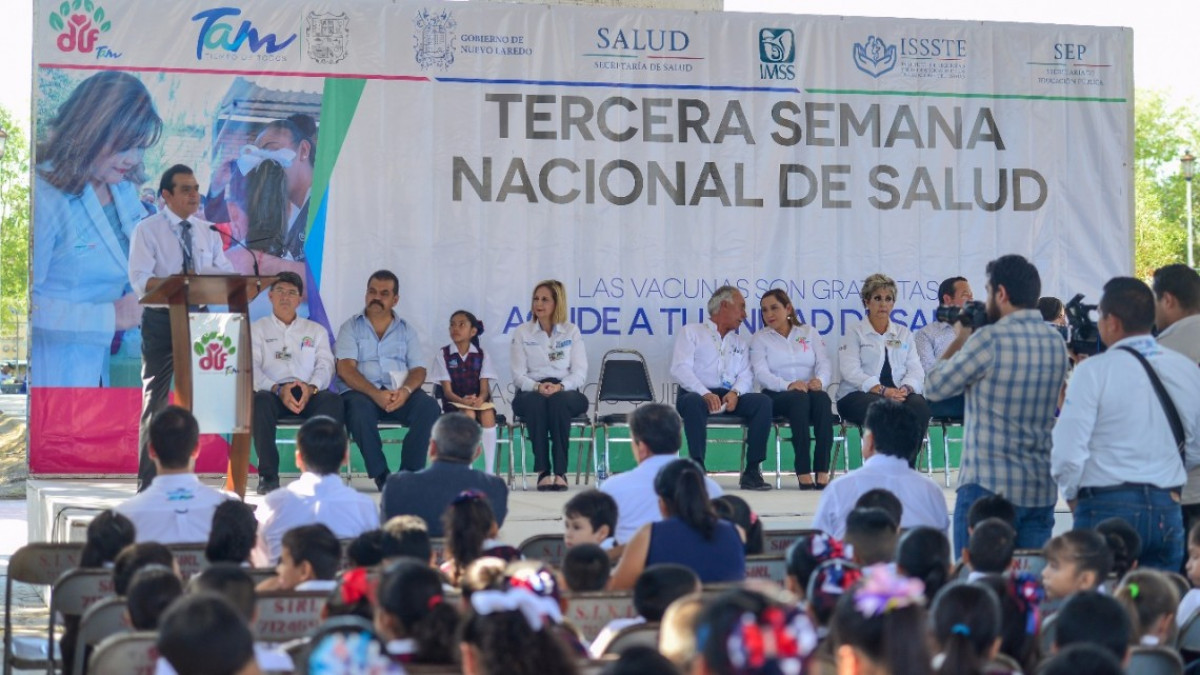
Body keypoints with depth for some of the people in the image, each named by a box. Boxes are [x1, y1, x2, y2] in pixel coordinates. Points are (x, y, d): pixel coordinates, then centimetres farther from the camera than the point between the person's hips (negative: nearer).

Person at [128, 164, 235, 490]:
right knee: (156, 399, -1)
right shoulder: (147, 230, -4)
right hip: (161, 320, -4)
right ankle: (147, 482, 3)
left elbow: (226, 273, 5)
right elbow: (140, 280, -15)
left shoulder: (208, 232, 11)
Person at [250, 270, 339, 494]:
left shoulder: (316, 330, 24)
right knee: (260, 401, -37)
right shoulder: (256, 329, 18)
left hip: (309, 394, 1)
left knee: (332, 400, -32)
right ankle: (268, 475, -31)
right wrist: (278, 389, -19)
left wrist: (311, 388, -17)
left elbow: (325, 365, 7)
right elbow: (252, 368, 1)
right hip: (272, 392, -1)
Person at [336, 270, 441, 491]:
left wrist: (406, 390, -17)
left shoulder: (406, 330, 18)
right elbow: (345, 369, -4)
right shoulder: (351, 327, 10)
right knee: (358, 407, -38)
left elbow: (418, 369, 8)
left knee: (429, 406, -28)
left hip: (400, 395, 2)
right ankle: (381, 475, -29)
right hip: (363, 392, -2)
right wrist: (375, 394, -21)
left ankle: (410, 472, -24)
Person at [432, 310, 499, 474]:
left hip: (478, 401, 1)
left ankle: (489, 470, -32)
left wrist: (480, 399, -28)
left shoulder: (481, 355, 6)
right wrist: (463, 401, -26)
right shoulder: (443, 355, 2)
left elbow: (484, 387, -3)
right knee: (469, 414, -36)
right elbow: (447, 390, -5)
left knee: (488, 413, -33)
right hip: (454, 403, -1)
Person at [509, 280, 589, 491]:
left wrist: (560, 386, -19)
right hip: (530, 393, 0)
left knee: (558, 401, -38)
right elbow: (518, 376, 3)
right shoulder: (522, 333, 9)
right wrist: (537, 387, -19)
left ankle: (560, 471, -37)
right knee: (536, 402, -37)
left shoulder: (571, 331, 10)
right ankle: (543, 471, -36)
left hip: (566, 392, 0)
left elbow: (580, 373, 2)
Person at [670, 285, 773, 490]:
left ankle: (752, 471, -26)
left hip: (730, 397, 4)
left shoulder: (740, 343, 28)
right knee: (694, 402, -39)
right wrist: (705, 393, -20)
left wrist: (735, 392, -13)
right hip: (697, 393, -4)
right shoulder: (691, 332, 12)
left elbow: (746, 376, 12)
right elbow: (680, 368, -4)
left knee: (763, 402, -24)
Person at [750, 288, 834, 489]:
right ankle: (803, 473, -42)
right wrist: (788, 385, -25)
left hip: (810, 391, 2)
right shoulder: (760, 339, 11)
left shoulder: (809, 333, 17)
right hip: (777, 396, -2)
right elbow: (761, 373, -6)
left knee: (822, 398, -34)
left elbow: (825, 363, 4)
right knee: (800, 399, -36)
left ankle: (822, 471, -41)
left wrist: (819, 380, -21)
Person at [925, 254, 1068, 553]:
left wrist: (960, 339, 10)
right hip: (1042, 490, 7)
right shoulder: (1056, 342, 8)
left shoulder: (990, 339, -13)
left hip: (989, 486, -6)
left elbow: (935, 387, -4)